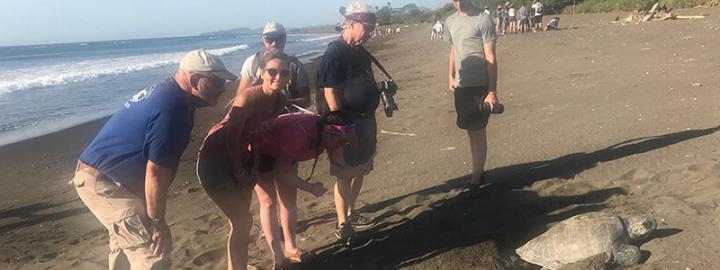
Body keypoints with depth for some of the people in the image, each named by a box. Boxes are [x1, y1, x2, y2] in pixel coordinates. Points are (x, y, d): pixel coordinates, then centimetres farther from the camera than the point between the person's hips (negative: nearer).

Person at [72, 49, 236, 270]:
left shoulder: (166, 91, 6)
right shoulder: (172, 110, -26)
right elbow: (155, 172, -26)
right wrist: (157, 222, -17)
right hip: (104, 182, -11)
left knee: (127, 240, 27)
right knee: (152, 252, -11)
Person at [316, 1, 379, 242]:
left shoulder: (361, 53, 9)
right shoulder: (334, 54, -17)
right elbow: (330, 94, -20)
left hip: (365, 120, 8)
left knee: (359, 171, 17)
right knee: (345, 175, 1)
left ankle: (351, 213, 33)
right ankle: (343, 225, 12)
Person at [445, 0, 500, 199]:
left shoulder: (483, 20, -10)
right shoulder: (450, 22, 9)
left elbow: (491, 58, -11)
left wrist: (492, 91, -14)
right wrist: (450, 76, 7)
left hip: (479, 85, -6)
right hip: (461, 86, 6)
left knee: (477, 132, 0)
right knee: (471, 131, 13)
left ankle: (476, 180, 8)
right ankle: (479, 174, 25)